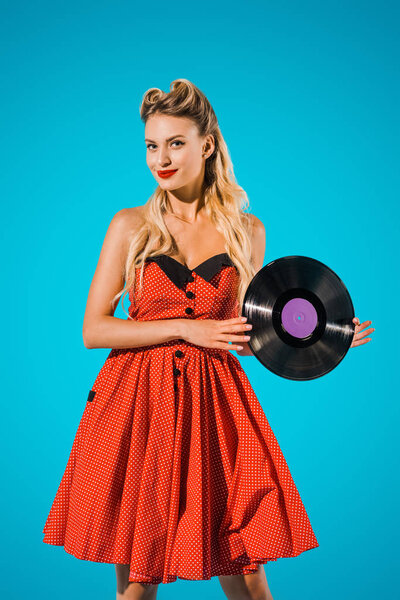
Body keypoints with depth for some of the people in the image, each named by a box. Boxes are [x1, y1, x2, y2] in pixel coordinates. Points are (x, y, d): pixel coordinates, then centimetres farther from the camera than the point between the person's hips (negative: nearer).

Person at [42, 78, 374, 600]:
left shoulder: (247, 230, 7)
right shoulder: (130, 226, 3)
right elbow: (94, 330, -1)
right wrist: (186, 328, -11)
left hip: (214, 401, 1)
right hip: (137, 400, 0)